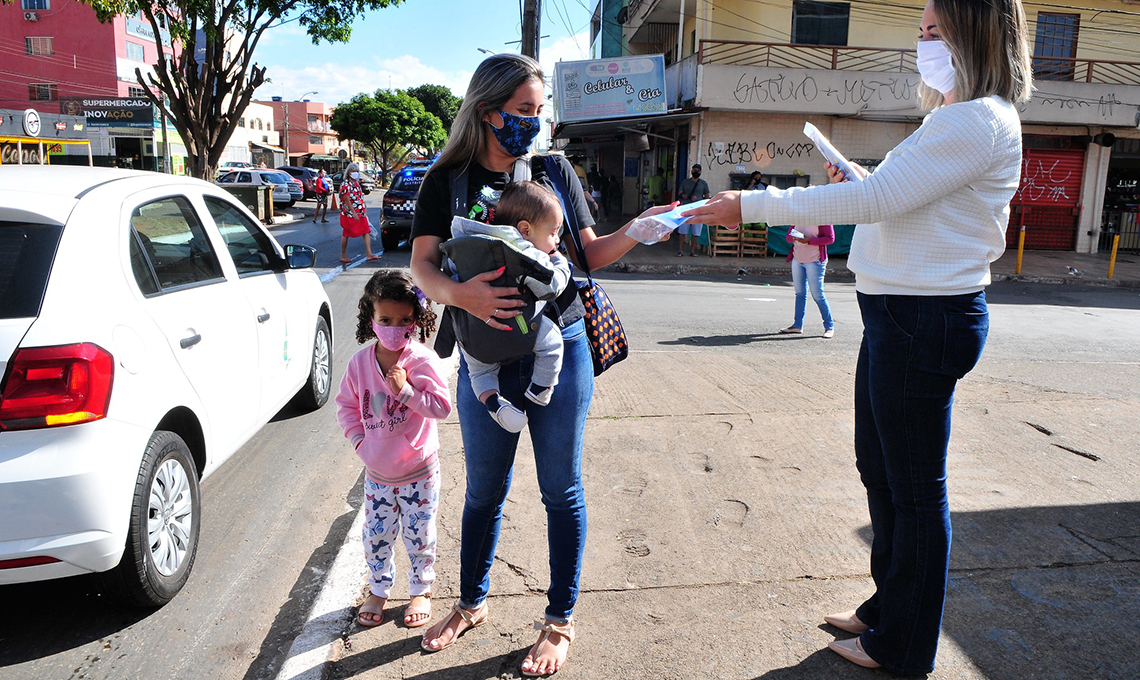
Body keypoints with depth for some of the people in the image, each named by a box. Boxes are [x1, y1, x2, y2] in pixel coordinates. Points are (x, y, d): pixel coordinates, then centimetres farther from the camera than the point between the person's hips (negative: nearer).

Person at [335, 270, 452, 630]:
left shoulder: (422, 360, -16)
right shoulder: (360, 361, -5)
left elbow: (442, 407, -17)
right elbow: (346, 404, 7)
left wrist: (406, 390, -27)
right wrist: (359, 439, -4)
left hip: (418, 471, -3)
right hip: (377, 472, 3)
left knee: (419, 537, 11)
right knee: (375, 537, 14)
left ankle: (421, 591, 34)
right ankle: (378, 590, 38)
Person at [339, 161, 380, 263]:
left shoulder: (357, 183, 15)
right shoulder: (346, 184, -11)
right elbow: (347, 200, -18)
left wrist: (364, 209, 19)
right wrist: (354, 213, -22)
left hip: (360, 214, 8)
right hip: (349, 214, -8)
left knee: (367, 232, -2)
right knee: (346, 235, 3)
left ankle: (369, 255, -5)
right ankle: (343, 256, 13)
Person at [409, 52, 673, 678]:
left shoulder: (555, 171, 5)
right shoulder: (448, 181, 1)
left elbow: (589, 253, 8)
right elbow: (423, 265, -7)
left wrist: (634, 231, -10)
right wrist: (459, 293, -28)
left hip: (561, 349, 0)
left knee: (561, 490, 8)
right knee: (484, 489, 15)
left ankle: (560, 622, 26)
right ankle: (471, 604, 38)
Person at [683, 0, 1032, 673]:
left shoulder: (979, 122, -16)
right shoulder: (959, 120, 18)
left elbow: (875, 199, -23)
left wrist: (753, 204, -19)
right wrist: (862, 179, 8)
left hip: (925, 321, -11)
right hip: (899, 315, 11)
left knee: (915, 487, 3)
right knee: (878, 466, 20)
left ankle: (905, 646, 23)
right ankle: (887, 606, 39)